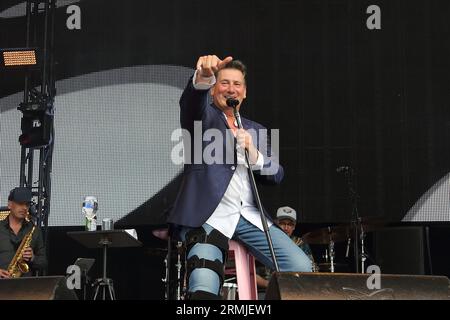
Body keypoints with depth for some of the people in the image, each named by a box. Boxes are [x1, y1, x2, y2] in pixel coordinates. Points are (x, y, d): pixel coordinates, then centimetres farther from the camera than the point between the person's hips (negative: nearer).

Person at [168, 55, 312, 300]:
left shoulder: (255, 130, 25)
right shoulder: (202, 116, 11)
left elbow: (276, 175, 16)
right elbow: (191, 101, -15)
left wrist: (254, 155, -5)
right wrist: (203, 77, -38)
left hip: (248, 215, 5)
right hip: (208, 215, -4)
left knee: (302, 268, -11)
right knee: (203, 289, -27)